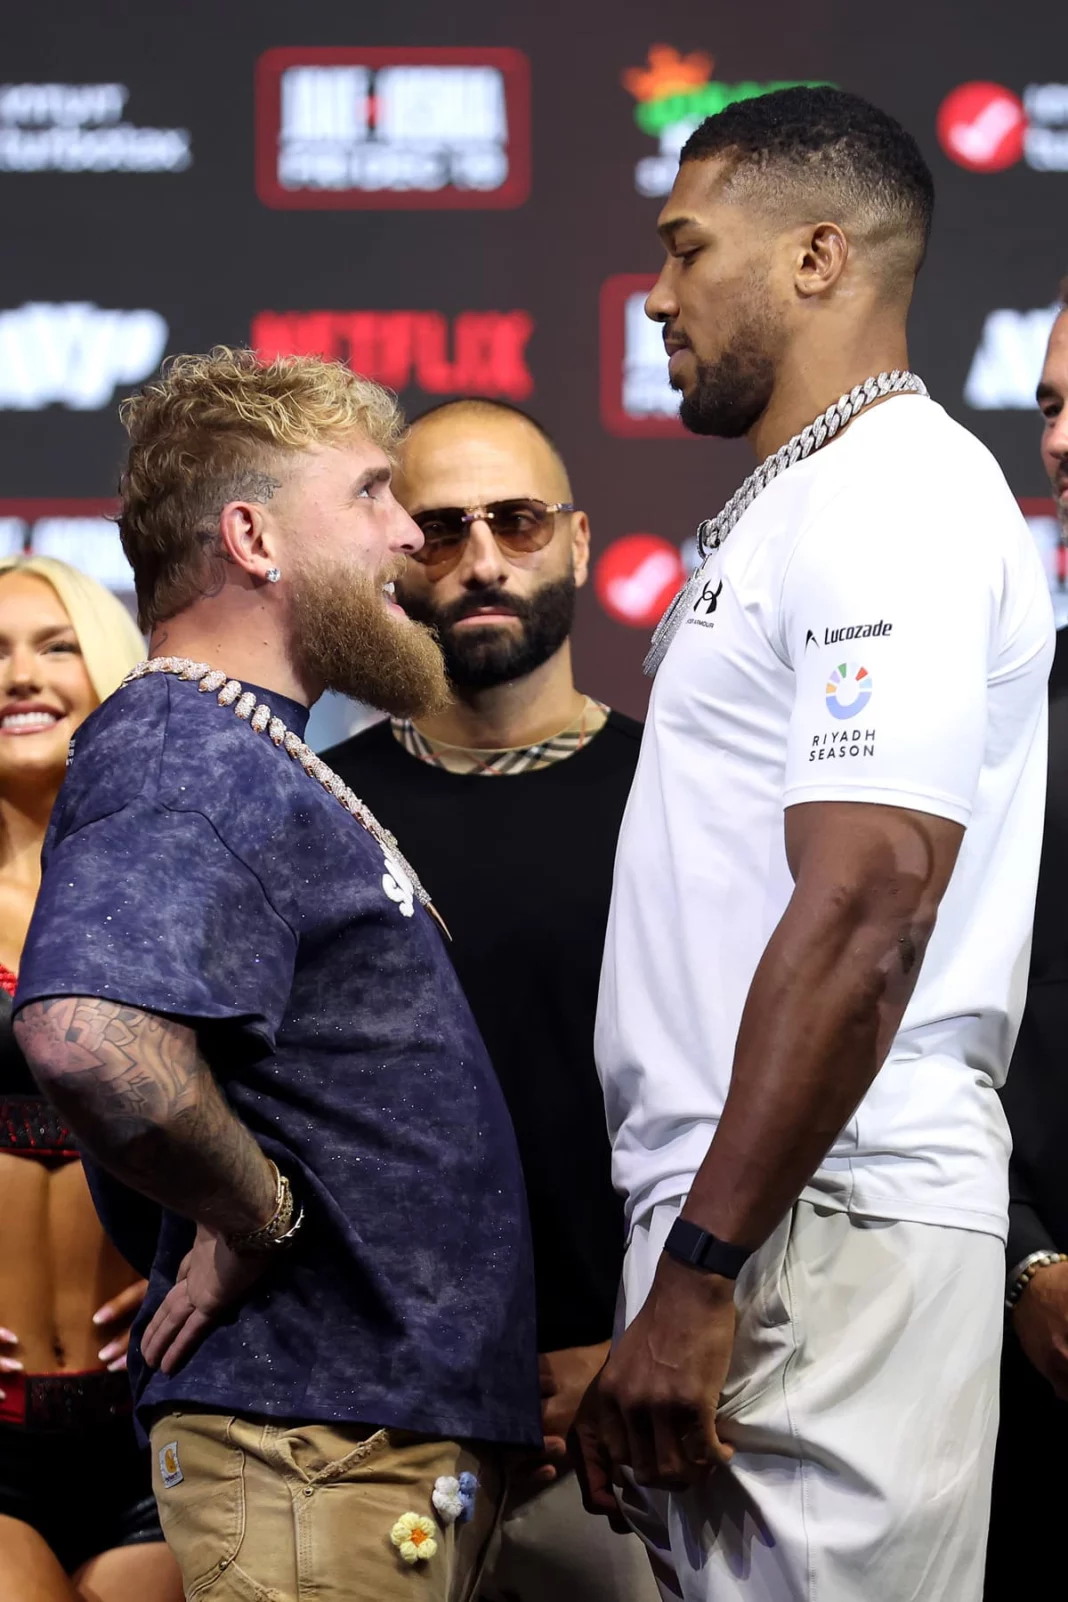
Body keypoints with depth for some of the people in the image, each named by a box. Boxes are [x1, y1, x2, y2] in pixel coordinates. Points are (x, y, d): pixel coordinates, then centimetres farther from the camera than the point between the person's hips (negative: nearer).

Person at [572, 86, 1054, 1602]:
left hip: (825, 1225, -10)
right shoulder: (789, 511, 22)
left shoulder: (898, 501, -10)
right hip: (734, 1223, 10)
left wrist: (701, 1276, -22)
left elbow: (865, 915, -20)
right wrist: (684, 1270, 16)